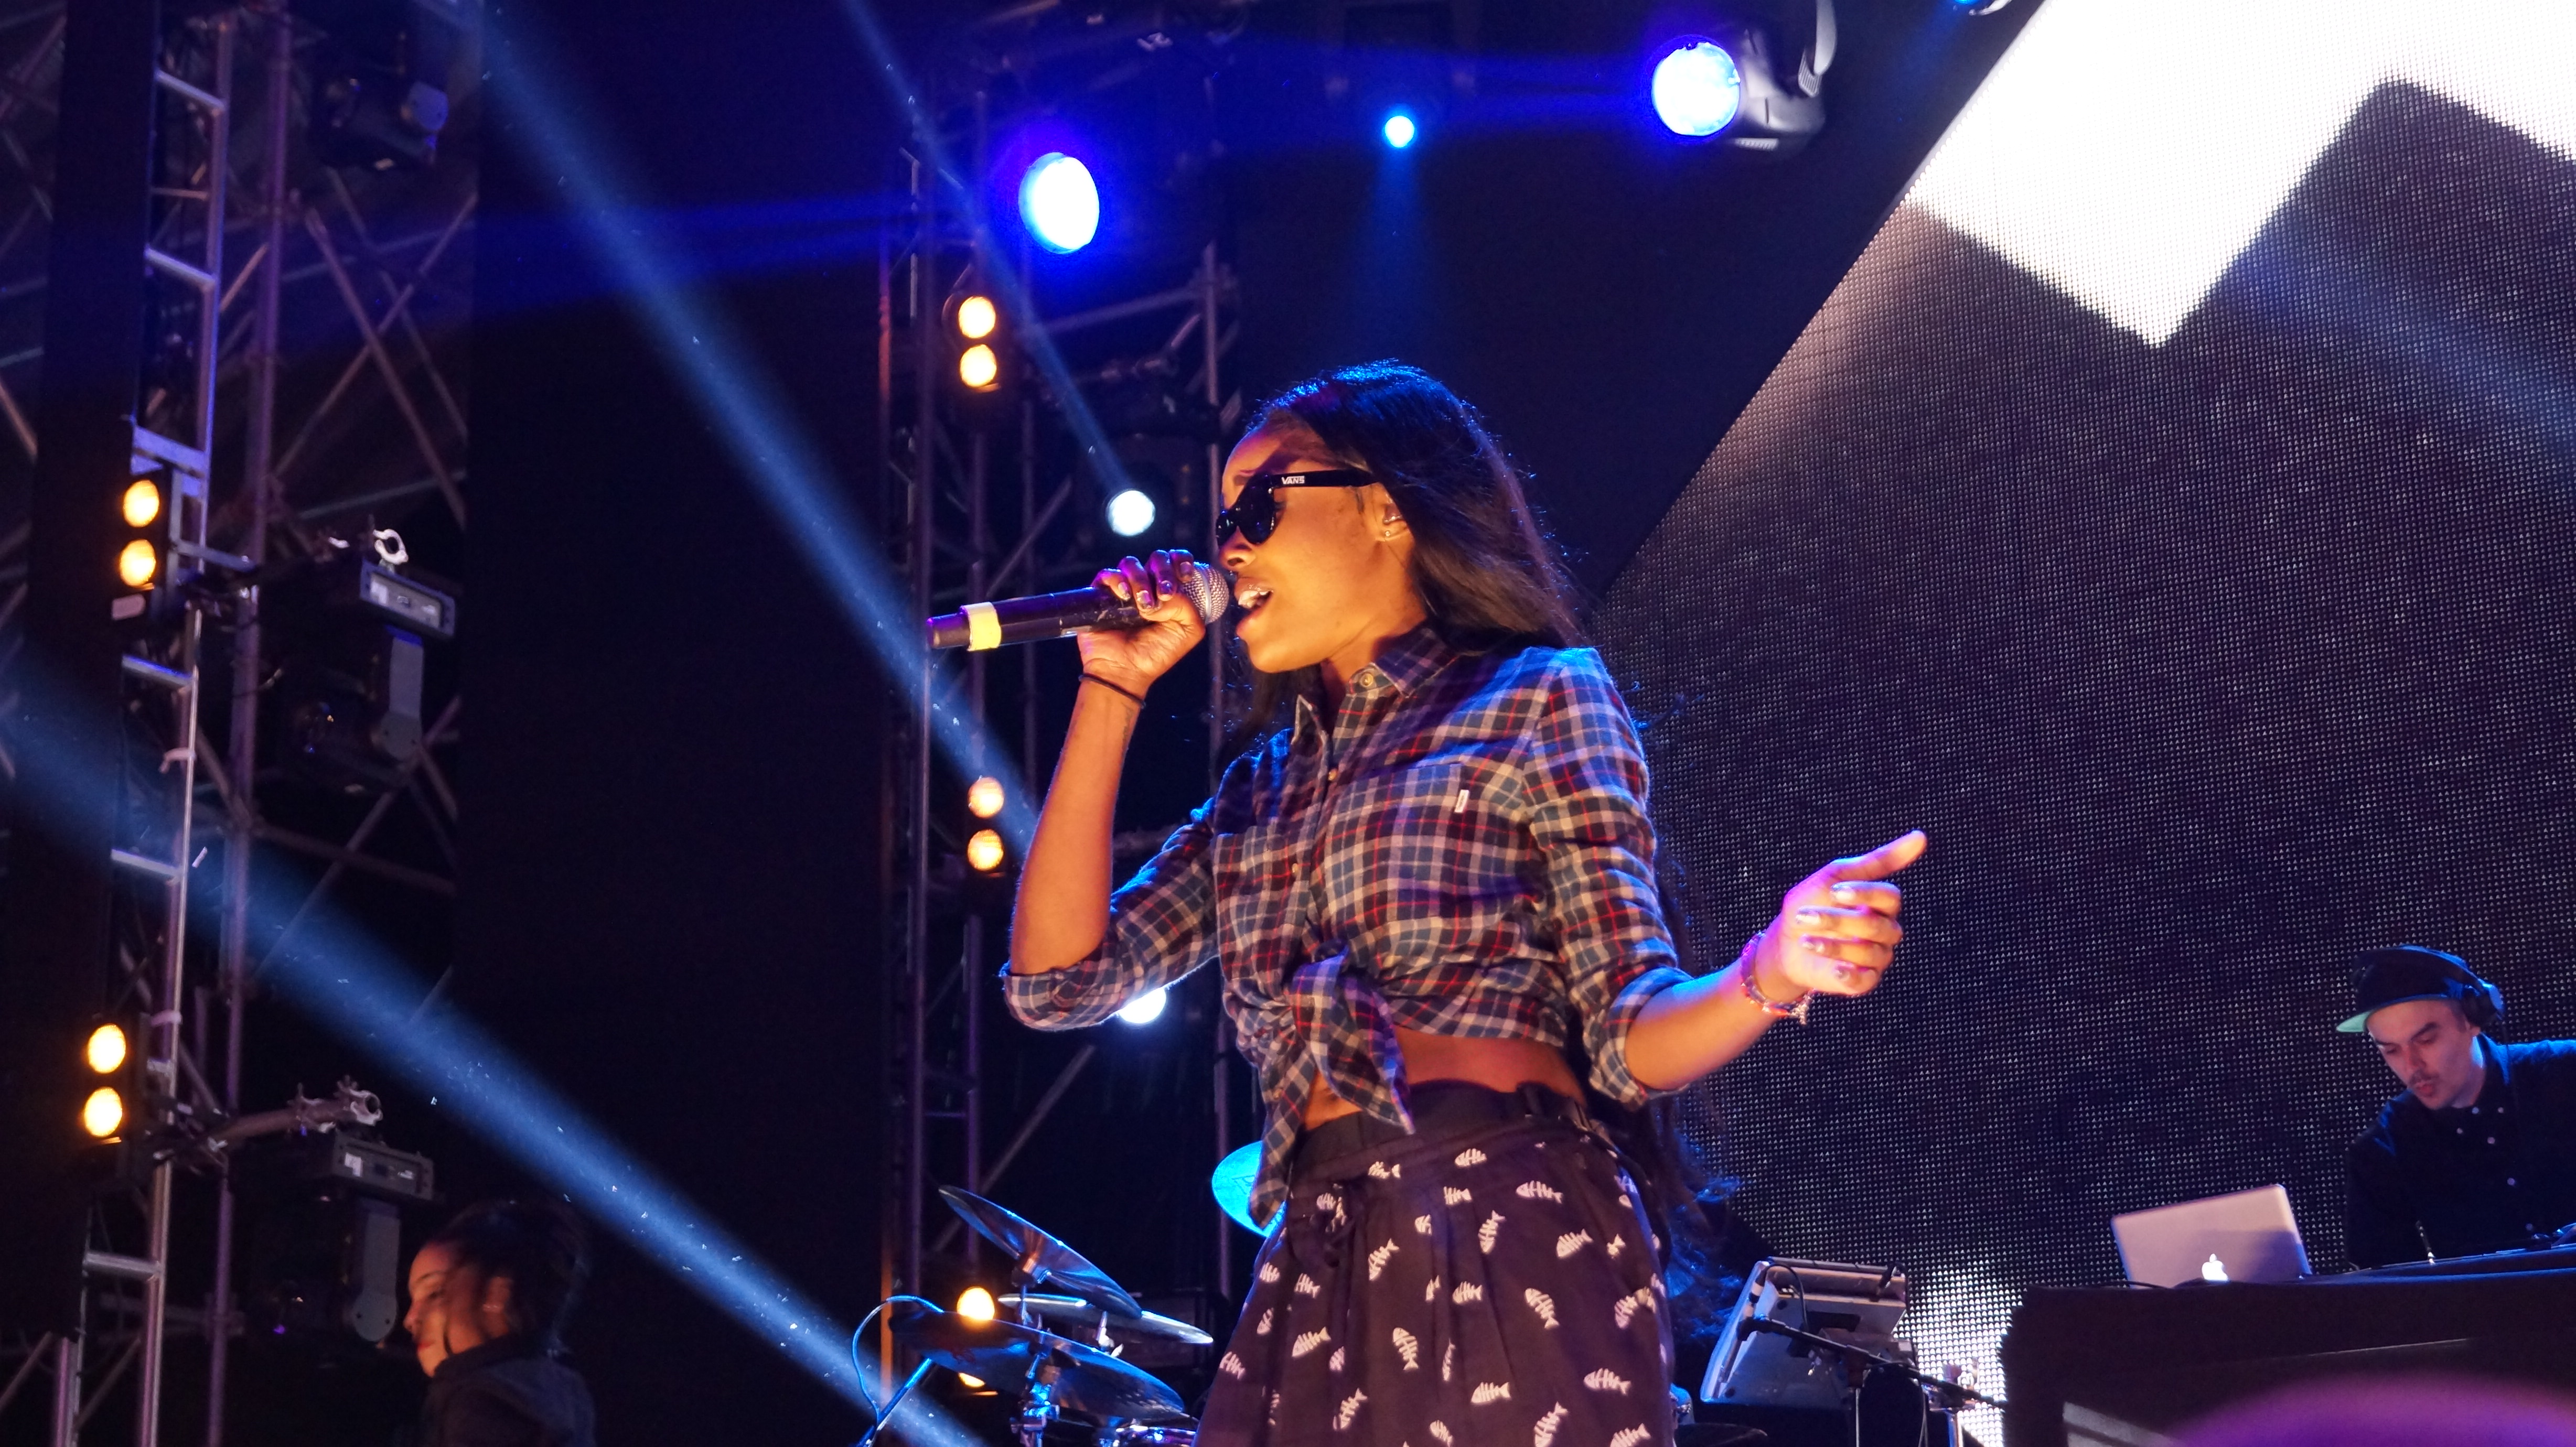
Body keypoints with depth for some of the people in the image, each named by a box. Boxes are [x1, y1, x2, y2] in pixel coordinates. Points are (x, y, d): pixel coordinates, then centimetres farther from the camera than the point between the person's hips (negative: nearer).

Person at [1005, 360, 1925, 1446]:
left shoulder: (1540, 698, 5)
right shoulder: (1261, 787, 21)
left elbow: (1627, 1041, 0)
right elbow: (1060, 982, 10)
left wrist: (1767, 977, -23)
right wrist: (1112, 692, 12)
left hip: (1517, 1244, -5)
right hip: (1315, 1274, 5)